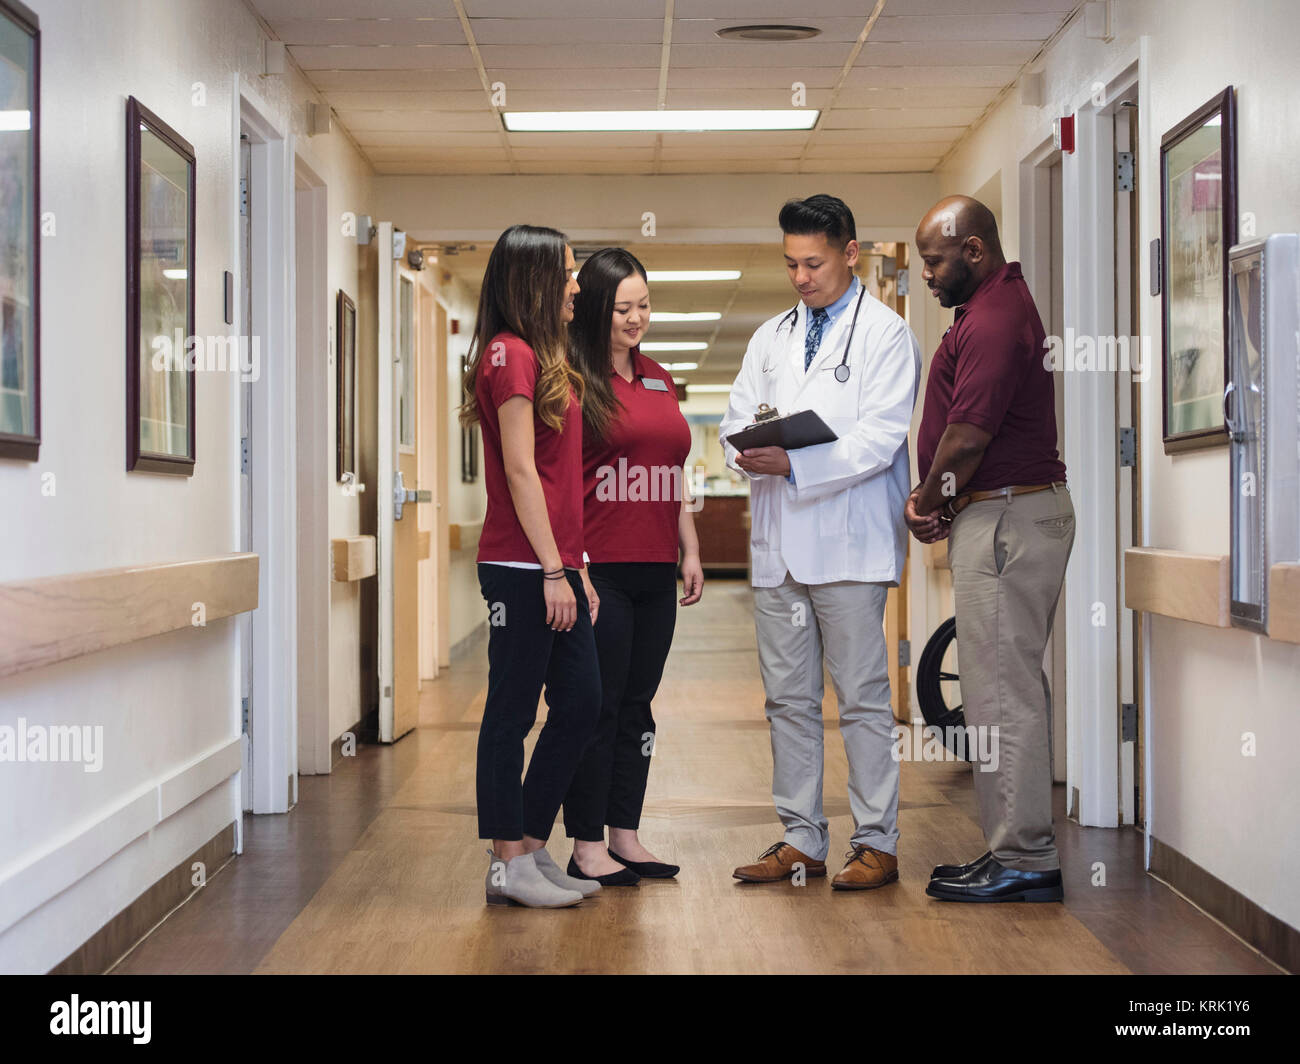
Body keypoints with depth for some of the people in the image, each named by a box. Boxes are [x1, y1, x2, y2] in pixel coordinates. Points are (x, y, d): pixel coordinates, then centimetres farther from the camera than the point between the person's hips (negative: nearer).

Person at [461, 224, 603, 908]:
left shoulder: (541, 357, 19)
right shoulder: (511, 353, -10)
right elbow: (520, 470, -15)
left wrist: (578, 567, 18)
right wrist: (554, 570, -17)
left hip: (554, 566, 10)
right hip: (522, 568, -10)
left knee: (580, 704, 10)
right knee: (512, 711, -1)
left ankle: (530, 849, 19)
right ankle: (508, 866, 7)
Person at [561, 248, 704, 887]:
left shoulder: (659, 379, 17)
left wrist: (690, 551, 17)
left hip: (654, 572, 7)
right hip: (599, 569, -7)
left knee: (637, 707, 11)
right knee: (597, 707, -2)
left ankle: (625, 838, 19)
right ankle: (587, 849, 5)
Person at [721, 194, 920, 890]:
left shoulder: (886, 334, 0)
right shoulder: (770, 338, 18)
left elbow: (880, 440, -10)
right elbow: (737, 418, 14)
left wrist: (794, 465, -20)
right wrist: (751, 454, -10)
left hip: (848, 541, -6)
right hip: (779, 543, 6)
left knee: (862, 698, -1)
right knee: (788, 699, 9)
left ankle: (876, 843, 7)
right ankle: (801, 841, 17)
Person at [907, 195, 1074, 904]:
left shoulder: (993, 320, -16)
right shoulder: (996, 306, 19)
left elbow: (968, 434, -20)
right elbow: (961, 426, 19)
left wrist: (928, 499, -3)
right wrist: (934, 498, 8)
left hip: (1006, 516, -11)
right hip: (1005, 514, 11)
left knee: (1003, 691, -7)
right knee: (1011, 687, 12)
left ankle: (1022, 860, -2)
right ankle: (1021, 850, 19)